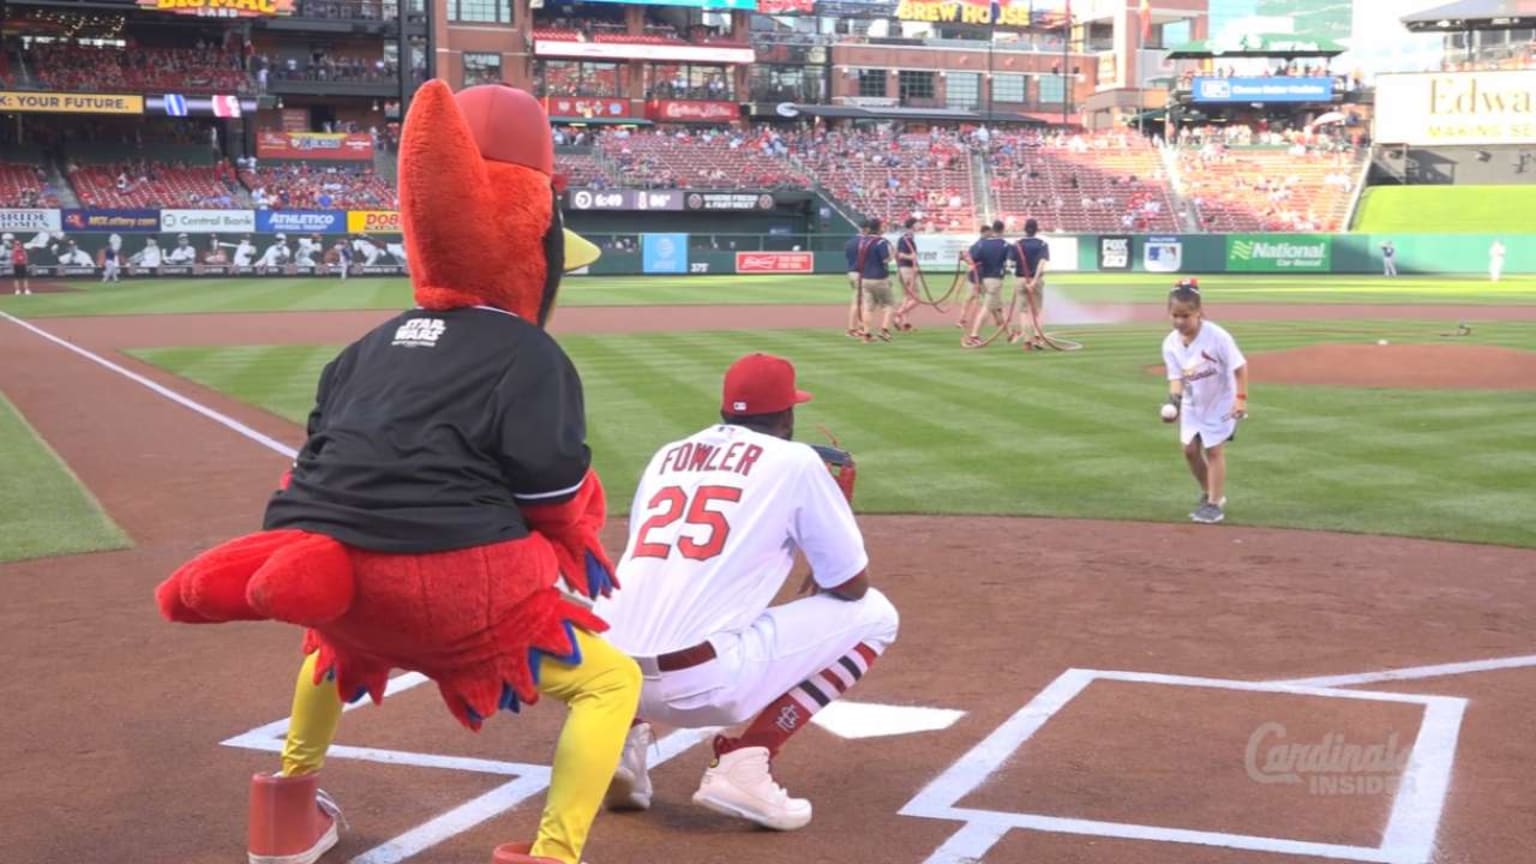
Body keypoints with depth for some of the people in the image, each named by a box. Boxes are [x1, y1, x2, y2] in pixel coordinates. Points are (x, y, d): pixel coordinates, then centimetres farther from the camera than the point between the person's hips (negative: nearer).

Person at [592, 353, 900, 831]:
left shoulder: (666, 456, 21)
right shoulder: (794, 460, 6)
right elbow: (852, 586, 9)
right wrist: (840, 502, 29)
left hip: (606, 678, 6)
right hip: (702, 686, -6)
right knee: (873, 615, 12)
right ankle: (743, 760, 0)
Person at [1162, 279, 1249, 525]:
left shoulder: (1217, 336, -28)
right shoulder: (1171, 343, -14)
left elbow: (1239, 367, -20)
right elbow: (1176, 377, -13)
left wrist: (1241, 398, -25)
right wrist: (1174, 399, -32)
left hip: (1221, 401, -5)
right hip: (1192, 403, 5)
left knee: (1213, 449, -5)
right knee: (1190, 449, 8)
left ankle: (1215, 503, 6)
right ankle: (1209, 494, 28)